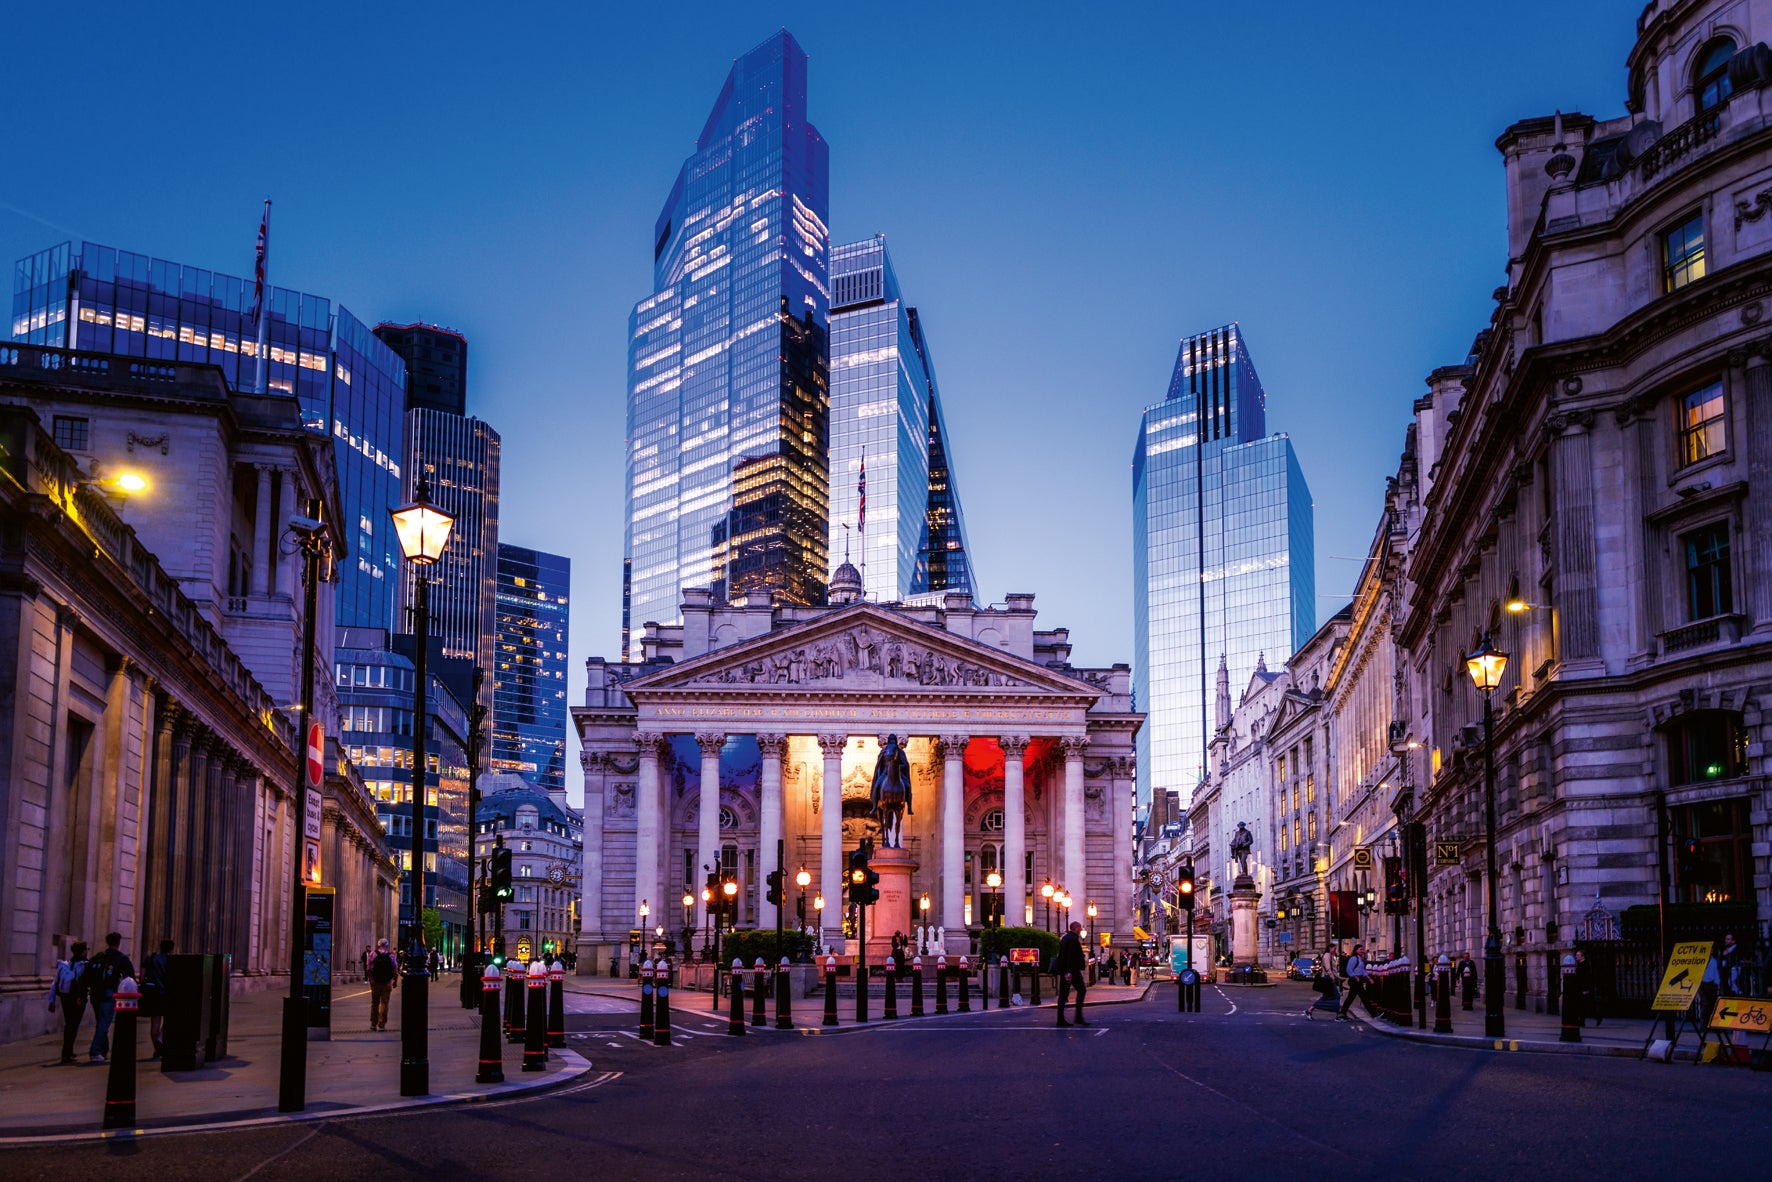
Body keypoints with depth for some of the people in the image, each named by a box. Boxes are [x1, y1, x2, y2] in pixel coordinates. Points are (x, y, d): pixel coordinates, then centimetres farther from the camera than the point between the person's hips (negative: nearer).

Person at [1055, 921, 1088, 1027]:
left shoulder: (1064, 938, 18)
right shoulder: (1073, 939, -12)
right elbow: (1071, 956, -20)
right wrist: (1069, 971, -24)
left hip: (1063, 970, 9)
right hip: (1072, 970, -9)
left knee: (1063, 993, 6)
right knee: (1081, 990, -2)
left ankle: (1060, 1019, 3)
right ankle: (1078, 1017, -9)